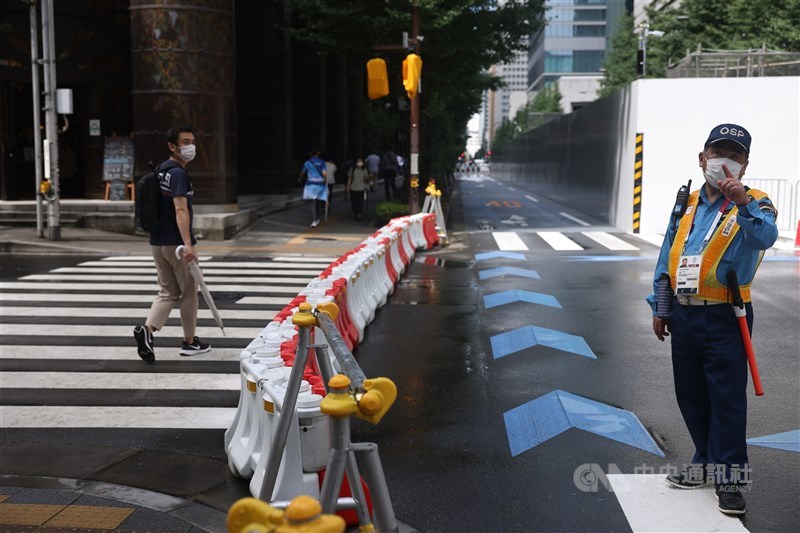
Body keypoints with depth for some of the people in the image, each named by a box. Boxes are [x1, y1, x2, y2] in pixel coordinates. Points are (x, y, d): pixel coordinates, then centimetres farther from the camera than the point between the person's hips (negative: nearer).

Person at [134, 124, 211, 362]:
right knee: (189, 293, 7)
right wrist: (188, 244, -34)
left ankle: (147, 329, -9)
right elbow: (180, 211, -26)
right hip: (177, 244, -8)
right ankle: (190, 341, 18)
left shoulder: (160, 171, 14)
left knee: (168, 292, 12)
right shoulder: (178, 173, -15)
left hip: (157, 242, 8)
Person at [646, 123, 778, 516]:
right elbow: (666, 259, 14)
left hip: (724, 320, -5)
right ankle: (706, 462, 32)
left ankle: (730, 477, 12)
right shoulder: (686, 205, 10)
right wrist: (659, 308, 12)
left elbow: (765, 236, -29)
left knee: (727, 398, -1)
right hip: (684, 316, 6)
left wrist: (743, 202, -46)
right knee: (690, 395, 15)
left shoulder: (752, 205, -5)